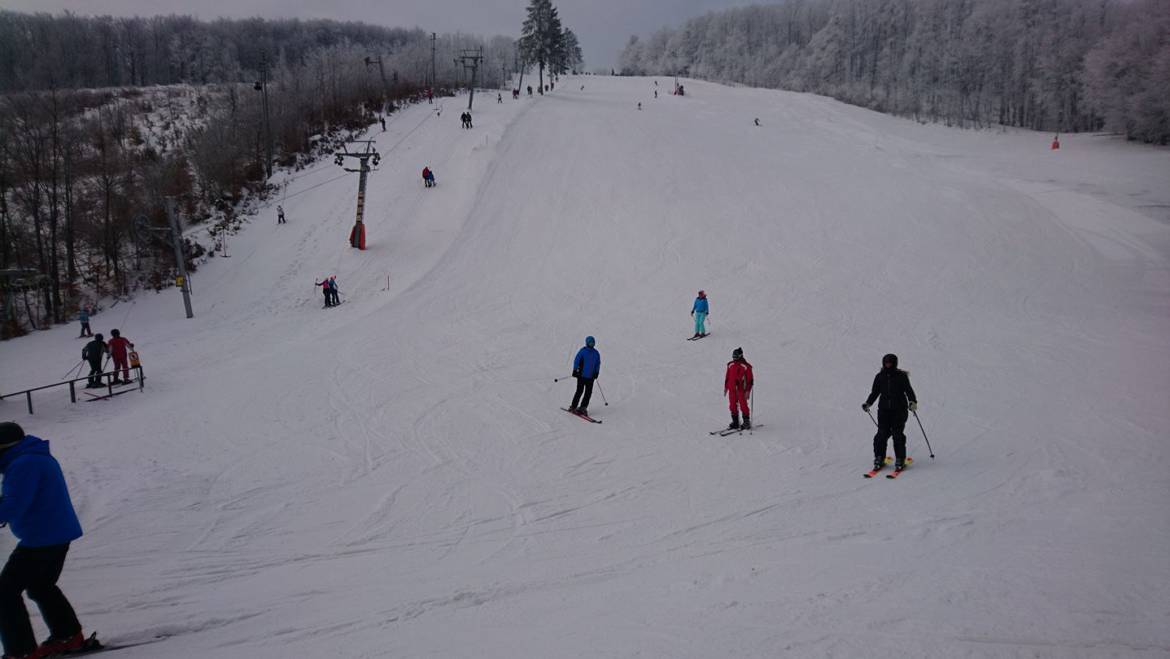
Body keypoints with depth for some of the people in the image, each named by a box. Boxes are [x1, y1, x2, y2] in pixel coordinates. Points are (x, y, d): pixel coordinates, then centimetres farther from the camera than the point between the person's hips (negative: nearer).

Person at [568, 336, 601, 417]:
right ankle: (573, 407, 6)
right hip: (582, 375, -5)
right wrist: (575, 370, -9)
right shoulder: (582, 351, -5)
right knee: (580, 391, -5)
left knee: (588, 393, 0)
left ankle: (583, 408, 8)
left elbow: (598, 364, 19)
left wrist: (596, 372, 12)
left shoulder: (596, 353, 10)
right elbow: (576, 360, -4)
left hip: (591, 377, 5)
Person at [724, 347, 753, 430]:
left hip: (741, 389, -5)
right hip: (732, 389, 5)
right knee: (733, 406, 6)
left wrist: (748, 390, -10)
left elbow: (750, 379, -6)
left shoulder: (746, 366, -7)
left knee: (743, 406, -4)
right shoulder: (730, 365, 9)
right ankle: (735, 422, 14)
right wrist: (725, 387, 15)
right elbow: (727, 377, 18)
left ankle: (746, 422, 6)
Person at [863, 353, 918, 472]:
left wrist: (913, 401, -18)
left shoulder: (901, 376, 2)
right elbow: (875, 392, 17)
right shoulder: (880, 377, 11)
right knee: (882, 434, -6)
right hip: (884, 409, 3)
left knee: (898, 434, -7)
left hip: (899, 410, -2)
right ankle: (879, 459, 4)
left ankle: (900, 461, 1)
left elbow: (908, 390, -1)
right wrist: (868, 403, 5)